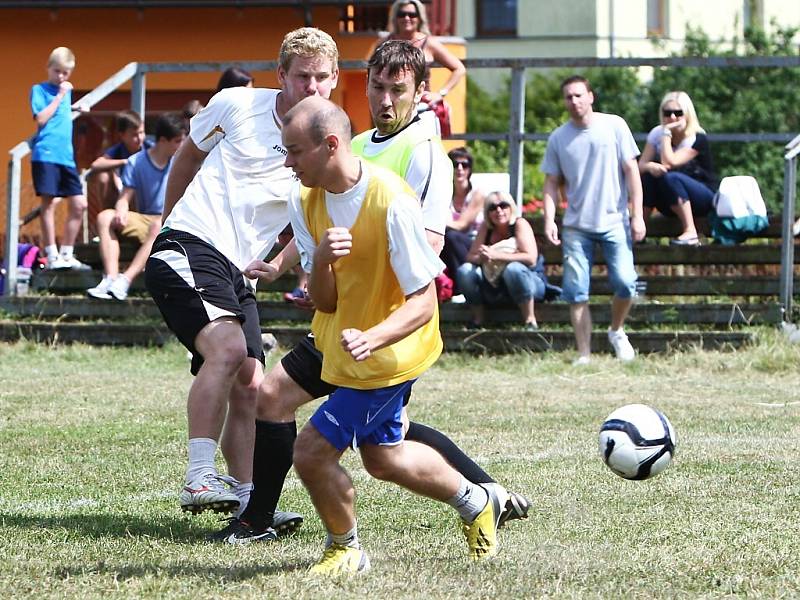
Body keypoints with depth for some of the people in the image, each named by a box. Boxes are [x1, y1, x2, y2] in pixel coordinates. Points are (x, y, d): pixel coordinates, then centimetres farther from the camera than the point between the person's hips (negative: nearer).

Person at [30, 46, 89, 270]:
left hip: (66, 156, 7)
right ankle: (52, 256, -4)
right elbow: (41, 118, -12)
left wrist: (75, 108, 14)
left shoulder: (66, 90, 19)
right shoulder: (39, 90, 0)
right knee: (49, 203, -6)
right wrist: (59, 97, -10)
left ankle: (66, 254, 13)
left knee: (79, 205, 4)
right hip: (46, 154, -7)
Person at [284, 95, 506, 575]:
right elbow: (325, 302, -8)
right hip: (342, 343, 8)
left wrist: (371, 339, -44)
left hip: (386, 356, -8)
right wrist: (321, 260, -31)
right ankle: (477, 503, 47)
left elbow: (423, 302, -27)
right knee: (383, 457, 24)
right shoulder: (307, 202, -8)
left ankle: (346, 550, 17)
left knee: (313, 451, -11)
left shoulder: (392, 203, -29)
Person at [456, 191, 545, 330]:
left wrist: (496, 255, -29)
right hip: (496, 289, 5)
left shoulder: (520, 224, -12)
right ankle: (477, 320, -3)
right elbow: (470, 257, -2)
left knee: (514, 269, -36)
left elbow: (531, 258, -24)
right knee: (465, 270, -15)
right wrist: (481, 258, -27)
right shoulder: (486, 227, 2)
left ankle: (530, 321, -23)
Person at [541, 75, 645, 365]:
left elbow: (631, 170, 1)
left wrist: (637, 216, -4)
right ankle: (584, 355, 5)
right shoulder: (558, 138, 5)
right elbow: (551, 183, 8)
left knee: (625, 282, -13)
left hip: (614, 221, -2)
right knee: (576, 292, -2)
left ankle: (616, 331, 15)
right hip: (576, 226, 2)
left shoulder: (614, 126, 0)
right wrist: (549, 220, -6)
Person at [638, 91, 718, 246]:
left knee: (671, 178, -33)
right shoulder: (657, 133, 2)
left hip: (705, 199, -5)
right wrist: (650, 166, -28)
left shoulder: (697, 139, -15)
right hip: (671, 206, 5)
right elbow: (641, 164, -5)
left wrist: (667, 133, -21)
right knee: (648, 175, -22)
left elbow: (669, 162, -27)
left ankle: (691, 234, -32)